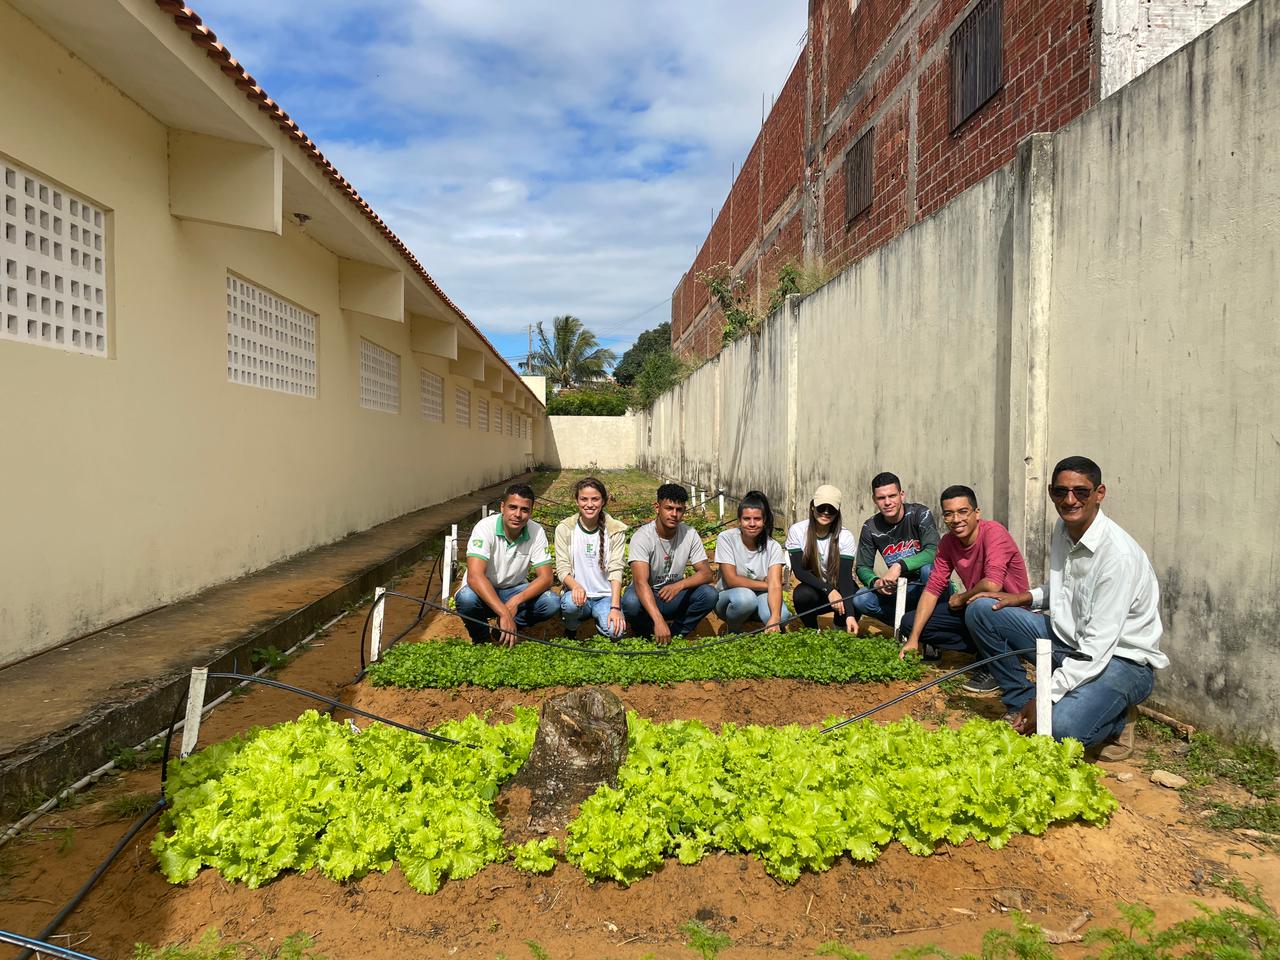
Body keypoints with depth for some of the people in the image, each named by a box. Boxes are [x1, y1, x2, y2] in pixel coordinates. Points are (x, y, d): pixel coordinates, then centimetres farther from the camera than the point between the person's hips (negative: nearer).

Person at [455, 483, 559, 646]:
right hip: (483, 591, -3)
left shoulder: (536, 532, -14)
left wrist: (516, 601, -34)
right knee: (467, 598, -36)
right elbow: (475, 576, -35)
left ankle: (504, 631, 3)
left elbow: (545, 577, -15)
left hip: (514, 591, 3)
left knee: (551, 602, -23)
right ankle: (480, 638, -3)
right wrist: (504, 614, -46)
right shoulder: (485, 528, -24)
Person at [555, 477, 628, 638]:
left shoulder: (616, 530, -4)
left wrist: (615, 607, -22)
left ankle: (601, 620, 10)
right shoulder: (564, 529, -3)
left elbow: (616, 570, -10)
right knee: (571, 603, -35)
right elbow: (562, 569, -8)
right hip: (576, 592, 0)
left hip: (606, 595, 0)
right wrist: (575, 586, -31)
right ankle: (571, 629, 0)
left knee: (615, 631, -27)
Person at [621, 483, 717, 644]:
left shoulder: (690, 534, -10)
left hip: (674, 595, 3)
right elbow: (641, 582, -35)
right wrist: (659, 621, -48)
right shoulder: (642, 537, -23)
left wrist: (680, 585, -34)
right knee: (630, 601, -37)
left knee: (709, 594, -24)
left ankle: (675, 634, -3)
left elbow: (706, 573, -12)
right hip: (646, 597, -3)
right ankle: (647, 634, -4)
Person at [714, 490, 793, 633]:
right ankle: (731, 632, -6)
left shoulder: (772, 546, -11)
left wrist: (774, 618, -41)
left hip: (760, 596, 1)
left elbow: (775, 585, -24)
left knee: (781, 616, -32)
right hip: (730, 598, -1)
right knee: (745, 597, -36)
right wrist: (766, 584, -15)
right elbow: (731, 580, -19)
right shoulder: (726, 539, -15)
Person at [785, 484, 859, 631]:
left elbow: (845, 576, -22)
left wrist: (850, 615, -36)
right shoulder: (797, 531, -12)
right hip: (812, 589, 0)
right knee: (802, 594, -34)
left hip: (838, 589, 0)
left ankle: (840, 630, 2)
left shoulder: (845, 537, -14)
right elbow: (798, 570, -18)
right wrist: (828, 590, -33)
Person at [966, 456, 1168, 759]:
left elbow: (1099, 645, -27)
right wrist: (1025, 597, 1)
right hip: (1068, 640, 8)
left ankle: (1115, 719, 3)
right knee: (981, 610, -4)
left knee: (1060, 727, -33)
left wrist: (1047, 697, -28)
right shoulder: (1062, 530, 0)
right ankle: (1021, 703, 5)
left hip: (1120, 658, -8)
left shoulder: (1119, 554, -25)